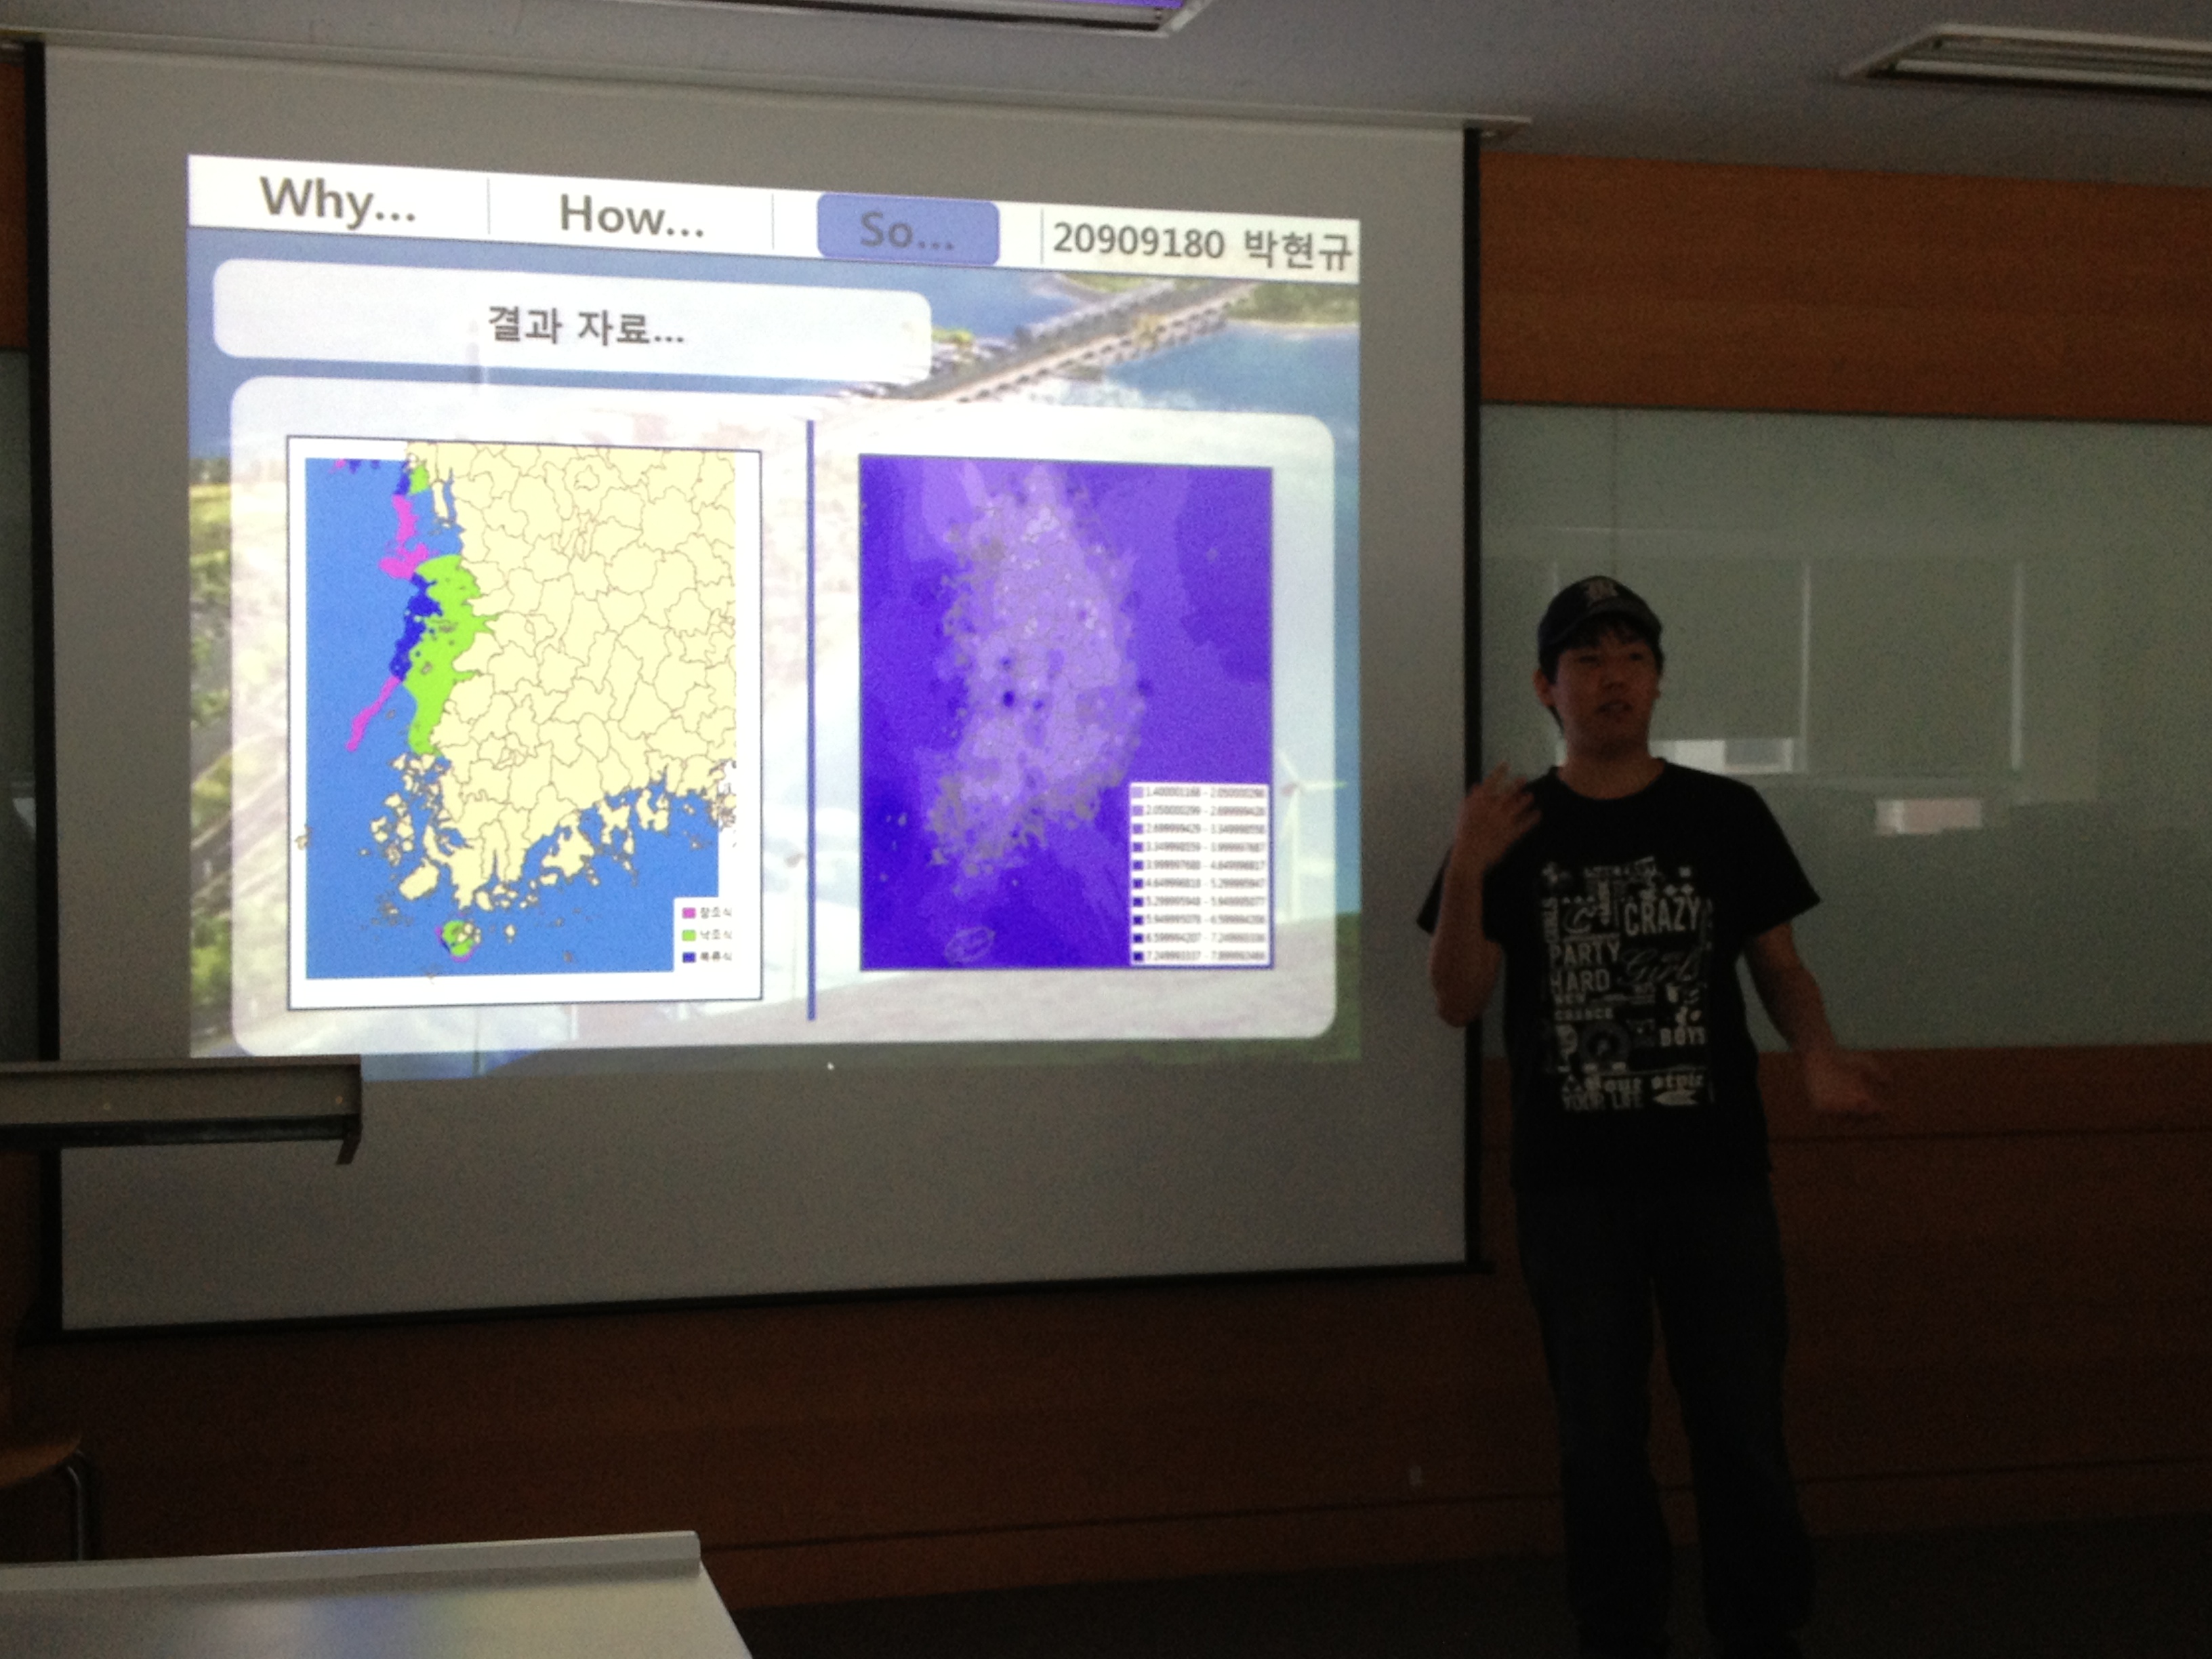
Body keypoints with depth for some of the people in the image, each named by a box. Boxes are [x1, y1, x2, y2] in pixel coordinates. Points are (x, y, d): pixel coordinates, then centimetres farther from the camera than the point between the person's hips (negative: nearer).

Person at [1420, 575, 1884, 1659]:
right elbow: (1458, 1002, -1)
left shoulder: (1725, 815, 3)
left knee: (1743, 1426, 3)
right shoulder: (1512, 831, 3)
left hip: (1716, 1172, 0)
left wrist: (1815, 1055, -15)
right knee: (1600, 1436, 9)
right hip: (1570, 1184, 0)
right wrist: (1468, 875, -17)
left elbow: (1778, 965, 5)